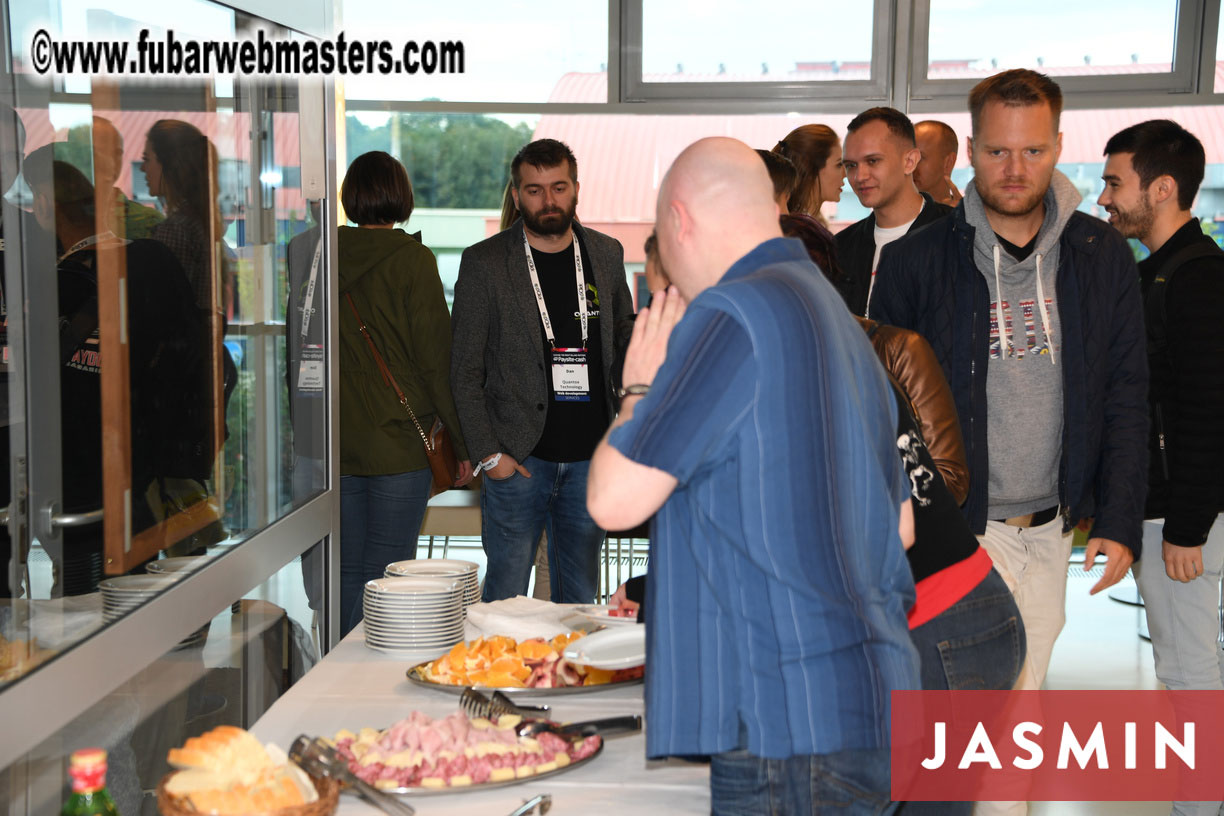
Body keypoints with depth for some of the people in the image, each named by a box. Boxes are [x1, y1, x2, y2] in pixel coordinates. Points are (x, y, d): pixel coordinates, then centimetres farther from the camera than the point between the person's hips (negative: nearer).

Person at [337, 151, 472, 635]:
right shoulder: (411, 258, -8)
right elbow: (435, 357, -9)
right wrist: (463, 442, -1)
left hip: (337, 445, 4)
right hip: (398, 440, -4)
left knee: (347, 573, 13)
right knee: (387, 577, 1)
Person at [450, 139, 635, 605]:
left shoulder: (606, 254, 8)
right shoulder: (484, 263, -3)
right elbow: (465, 371, -2)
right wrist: (489, 453, -8)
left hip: (589, 458, 3)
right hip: (518, 458, -3)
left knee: (581, 599, 11)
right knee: (506, 596, 2)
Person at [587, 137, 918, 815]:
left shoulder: (733, 314, -12)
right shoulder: (844, 326, 18)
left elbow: (615, 498, -14)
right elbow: (901, 526, 23)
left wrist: (637, 388, 5)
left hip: (789, 717, -10)